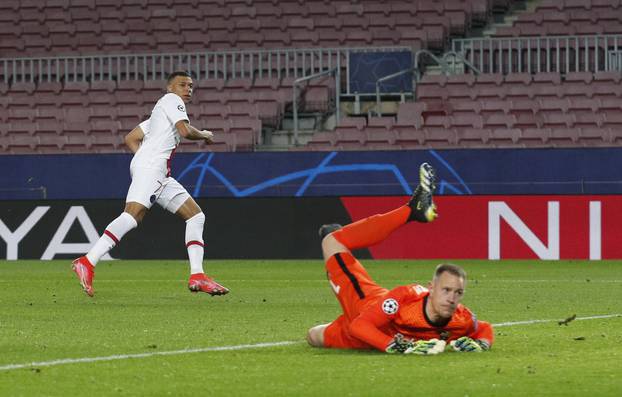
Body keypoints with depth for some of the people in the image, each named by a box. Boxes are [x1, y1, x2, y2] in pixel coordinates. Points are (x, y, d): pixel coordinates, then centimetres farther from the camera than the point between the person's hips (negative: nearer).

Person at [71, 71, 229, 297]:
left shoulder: (160, 114, 32)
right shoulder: (171, 100, 5)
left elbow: (130, 139, 28)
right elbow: (185, 131, -10)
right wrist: (204, 135, 8)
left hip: (161, 176, 11)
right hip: (151, 166, -11)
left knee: (196, 216, 9)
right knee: (133, 214, -28)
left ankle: (197, 277, 2)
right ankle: (87, 263, -37)